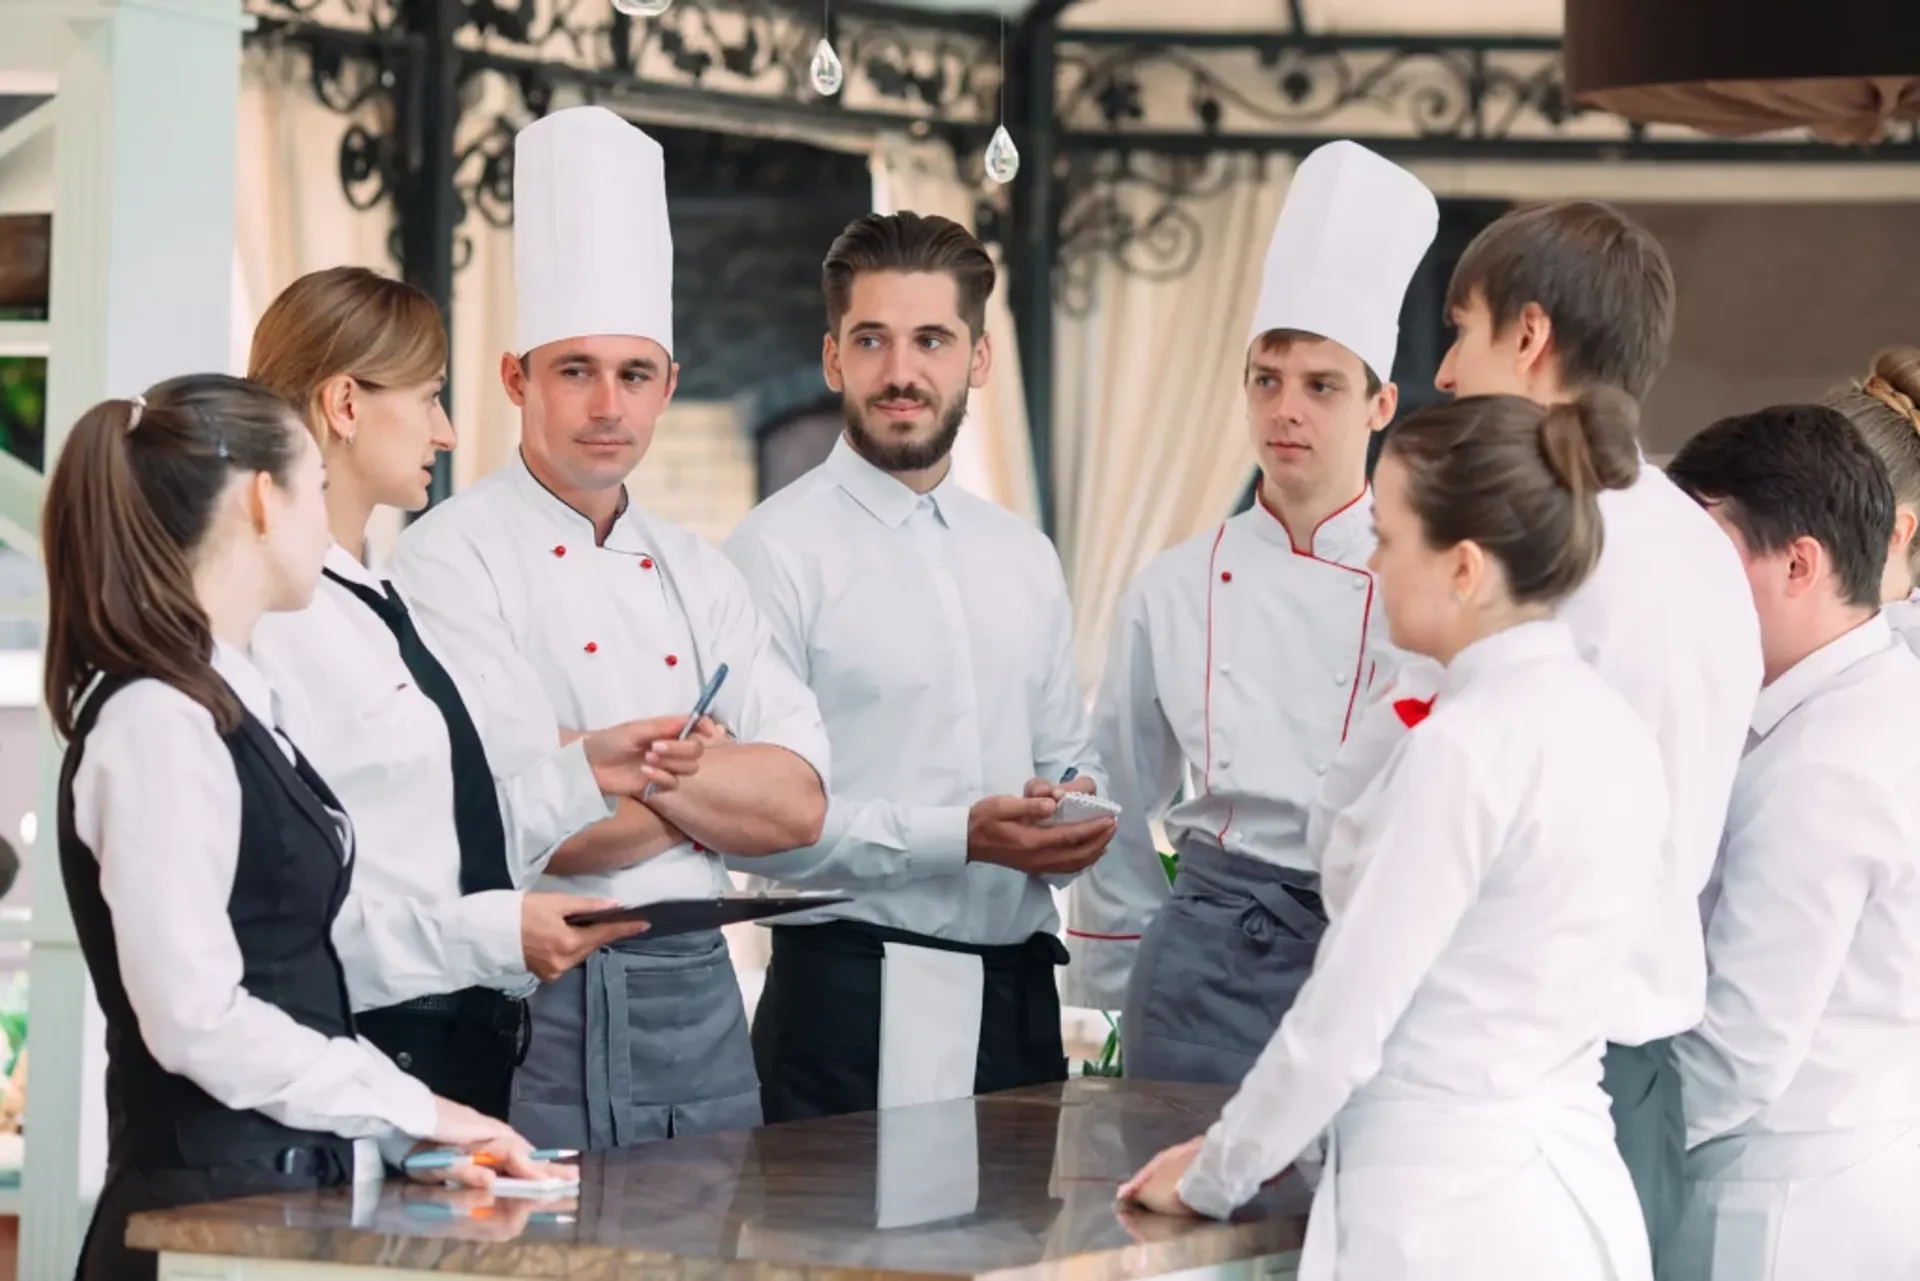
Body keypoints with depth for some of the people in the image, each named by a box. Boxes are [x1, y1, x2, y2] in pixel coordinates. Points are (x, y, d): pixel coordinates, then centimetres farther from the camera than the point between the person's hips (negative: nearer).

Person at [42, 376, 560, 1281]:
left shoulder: (227, 710, 13)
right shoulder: (160, 723, -14)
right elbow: (196, 1016, -19)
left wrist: (407, 1132, 9)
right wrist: (410, 1112, -11)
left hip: (283, 1188, 9)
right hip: (210, 1205, -9)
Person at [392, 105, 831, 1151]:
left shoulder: (697, 573, 14)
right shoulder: (454, 556, -5)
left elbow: (800, 804, 2)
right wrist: (713, 777, -2)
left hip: (698, 994, 6)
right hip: (537, 1004, -6)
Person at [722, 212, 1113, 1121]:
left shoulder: (1023, 557, 16)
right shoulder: (780, 551, -6)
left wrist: (1078, 813, 0)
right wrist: (958, 837, -18)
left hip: (1018, 994, 6)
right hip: (853, 999, -6)